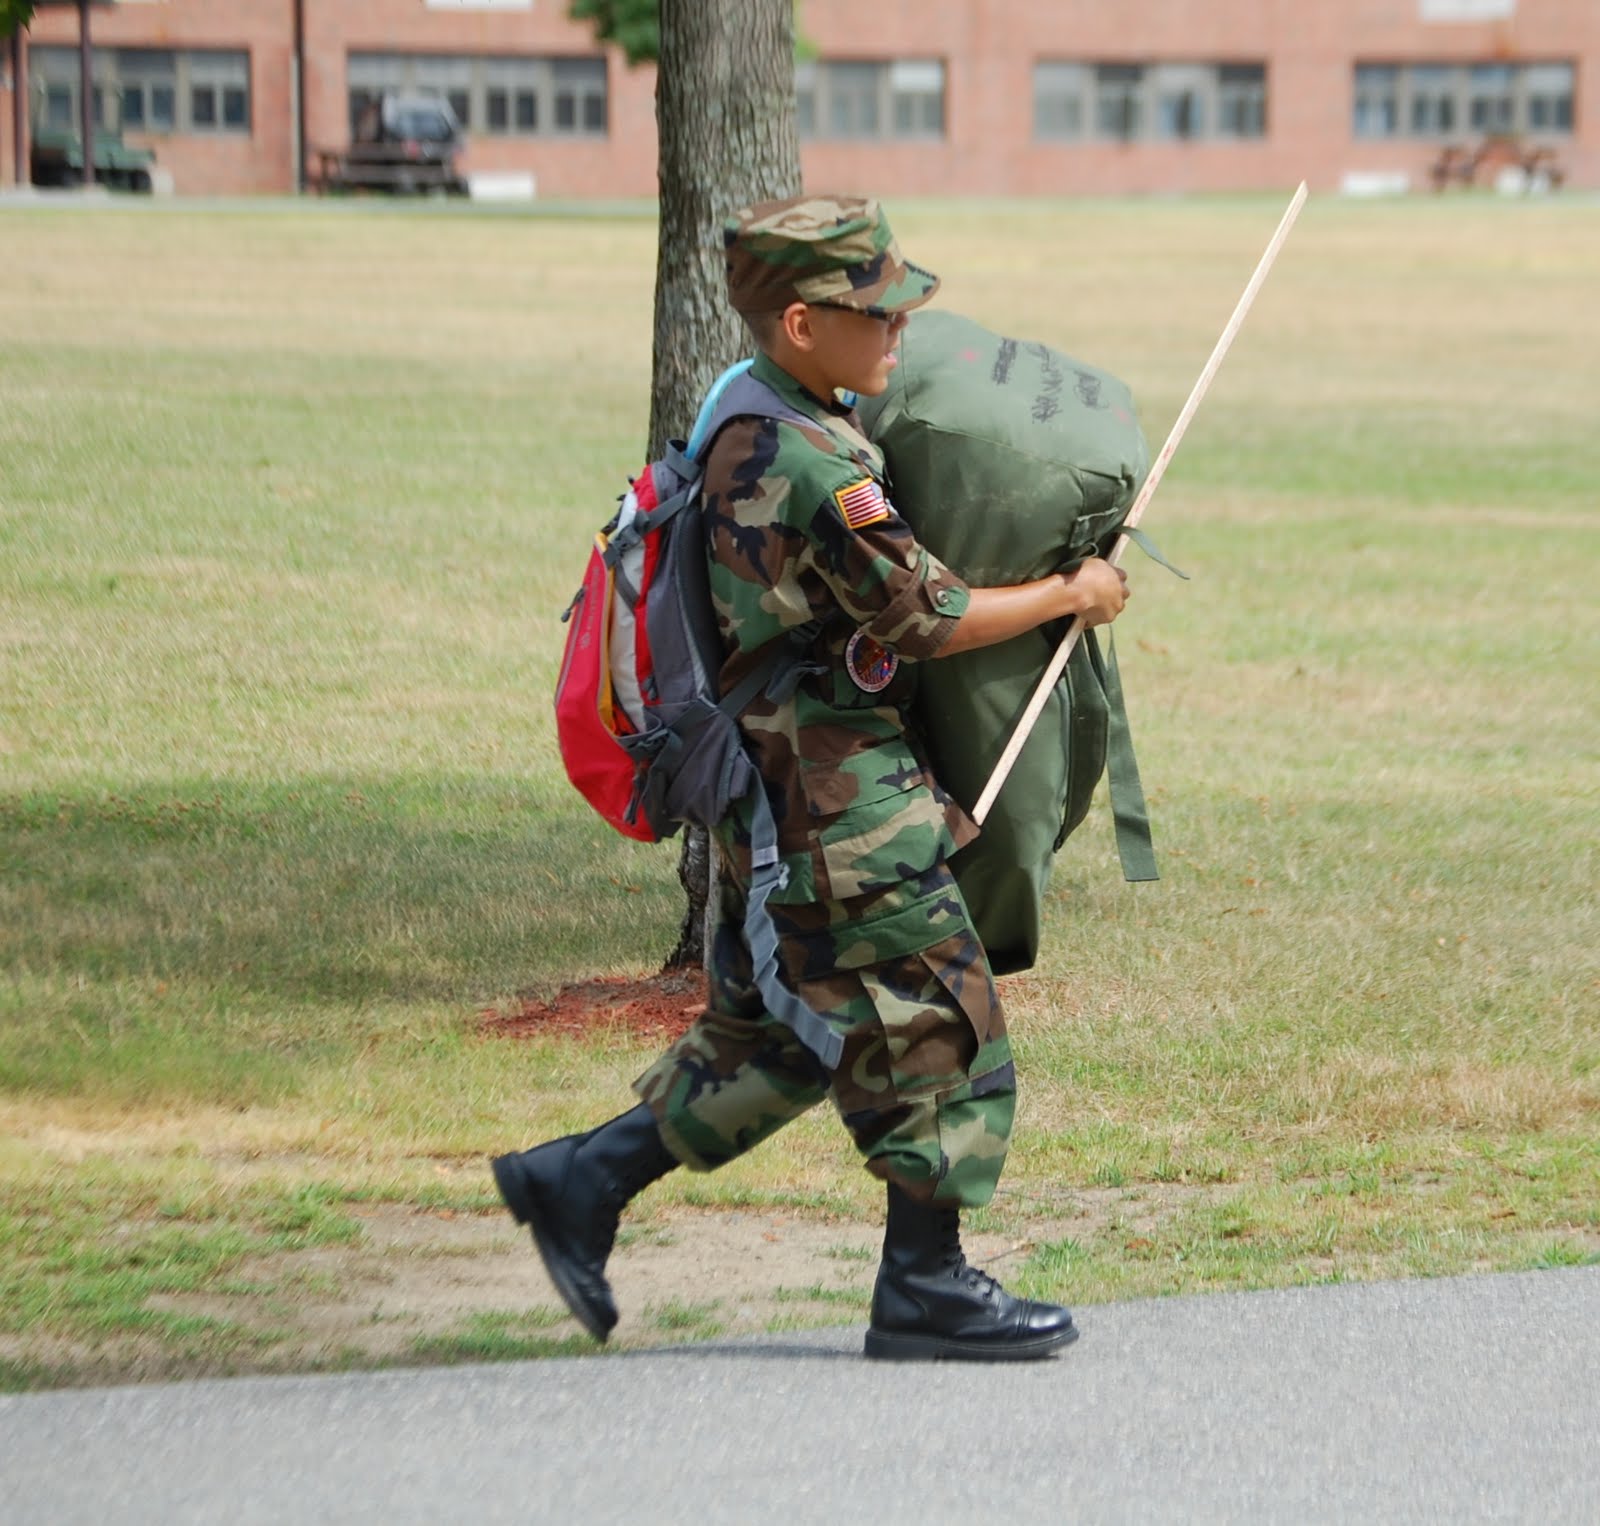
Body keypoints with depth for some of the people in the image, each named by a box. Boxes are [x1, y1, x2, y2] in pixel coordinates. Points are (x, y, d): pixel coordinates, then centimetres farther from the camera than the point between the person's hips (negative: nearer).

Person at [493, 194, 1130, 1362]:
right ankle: (925, 1288, 8)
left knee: (772, 1038, 18)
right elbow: (929, 619, -17)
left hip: (772, 804, 10)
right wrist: (1070, 595, -4)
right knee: (940, 1029, 0)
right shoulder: (814, 465, -22)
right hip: (846, 807, -10)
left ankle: (580, 1181, 17)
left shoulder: (747, 430, 10)